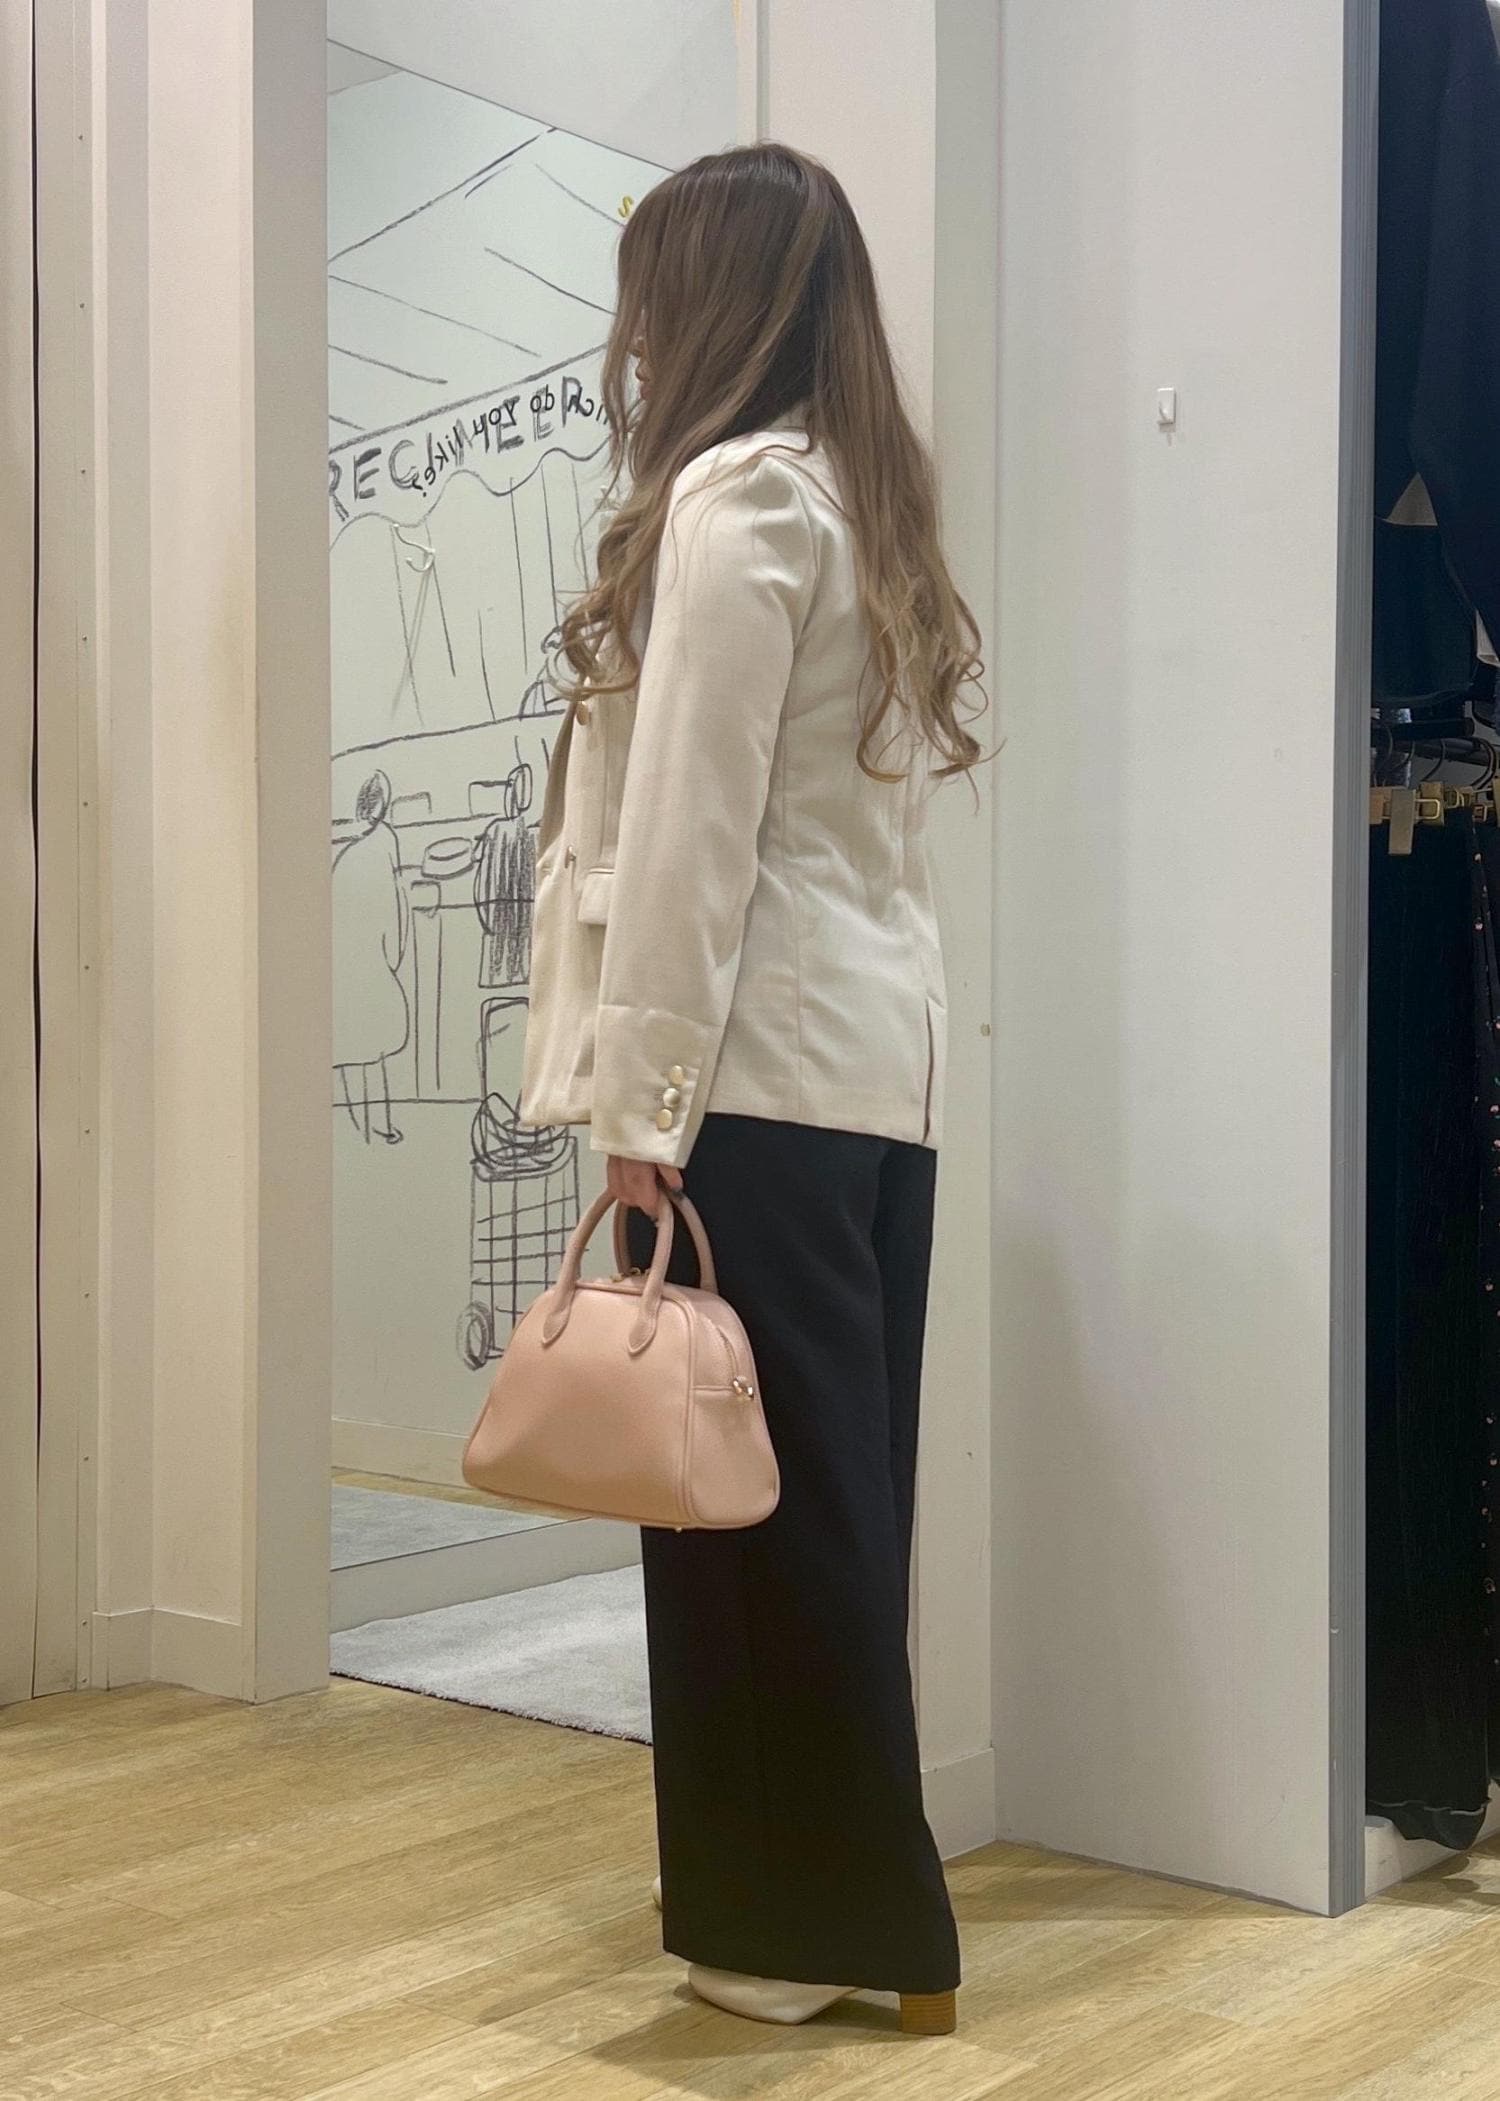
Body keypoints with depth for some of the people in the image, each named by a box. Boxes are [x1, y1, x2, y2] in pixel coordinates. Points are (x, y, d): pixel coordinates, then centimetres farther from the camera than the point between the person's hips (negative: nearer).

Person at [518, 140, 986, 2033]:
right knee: (833, 1486, 13)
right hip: (880, 1065, 9)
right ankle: (805, 1895, 25)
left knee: (761, 1490, -1)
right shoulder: (869, 500, 18)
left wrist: (640, 1102, -13)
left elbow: (689, 827, -14)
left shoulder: (735, 494, -8)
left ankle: (826, 1923, 10)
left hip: (760, 1067, -9)